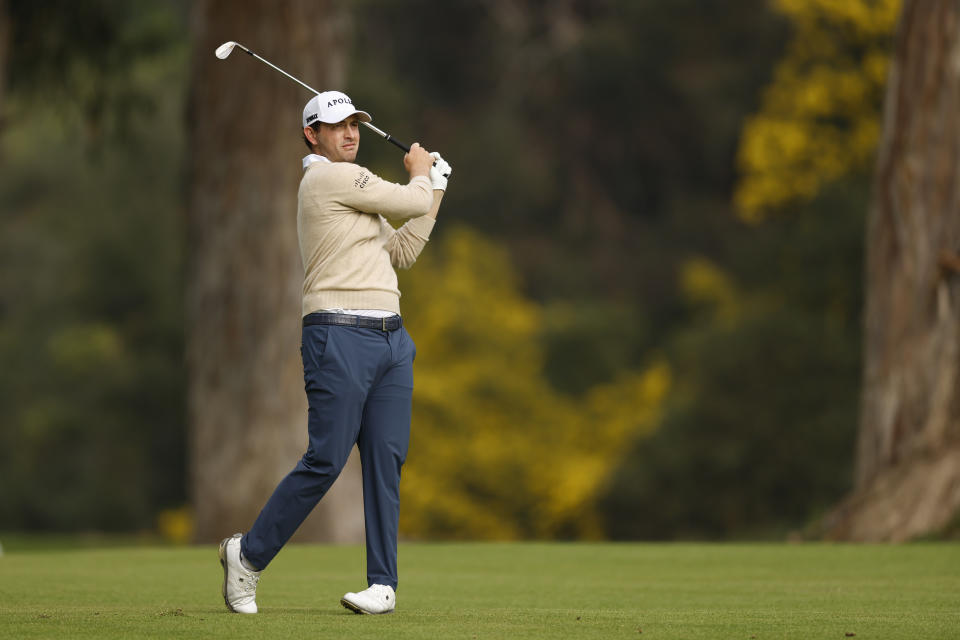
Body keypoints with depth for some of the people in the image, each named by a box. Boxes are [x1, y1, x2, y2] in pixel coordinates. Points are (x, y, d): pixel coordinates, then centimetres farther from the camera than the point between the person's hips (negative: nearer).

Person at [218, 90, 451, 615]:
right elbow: (411, 202, -5)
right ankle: (248, 555, 4)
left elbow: (402, 251, 24)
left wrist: (434, 188, 23)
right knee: (325, 461, -10)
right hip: (340, 335, -9)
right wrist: (420, 174, 17)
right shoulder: (330, 178, -7)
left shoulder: (353, 189, 24)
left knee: (386, 461, 2)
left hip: (391, 338, 9)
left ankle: (383, 584, 2)